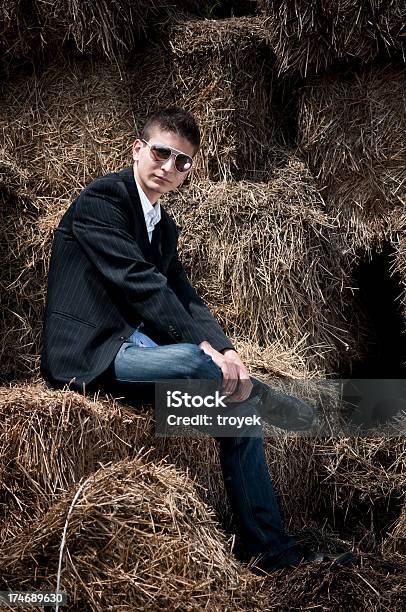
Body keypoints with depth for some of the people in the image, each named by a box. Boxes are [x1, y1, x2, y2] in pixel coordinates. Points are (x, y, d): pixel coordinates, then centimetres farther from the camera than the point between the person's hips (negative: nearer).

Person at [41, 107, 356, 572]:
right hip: (90, 354, -9)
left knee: (238, 408, -1)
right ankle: (258, 396, -1)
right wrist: (205, 347, -25)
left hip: (131, 346, 9)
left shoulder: (164, 227, 17)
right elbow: (138, 283, -21)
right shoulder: (102, 199, -11)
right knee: (192, 361, -34)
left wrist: (225, 349, -11)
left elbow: (185, 299, 8)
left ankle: (271, 550, 4)